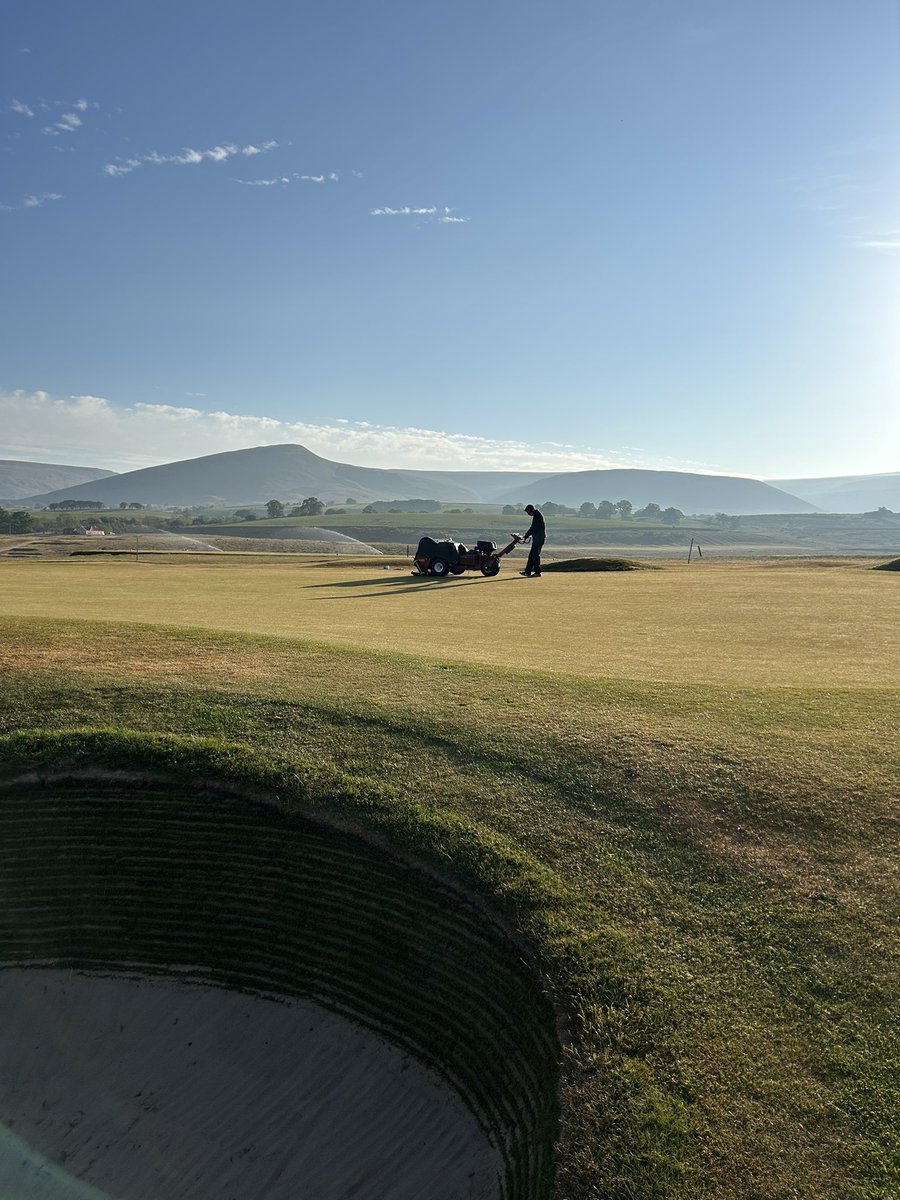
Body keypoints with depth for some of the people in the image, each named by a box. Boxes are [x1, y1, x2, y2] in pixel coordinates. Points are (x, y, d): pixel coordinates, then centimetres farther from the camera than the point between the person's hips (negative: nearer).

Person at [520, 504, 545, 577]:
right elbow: (533, 528, 20)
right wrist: (526, 535, 14)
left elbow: (533, 528, -17)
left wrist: (525, 536, -11)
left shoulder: (537, 515, -14)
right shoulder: (537, 514, 18)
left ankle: (537, 572, -3)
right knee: (531, 555, 11)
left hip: (538, 538, -10)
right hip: (537, 538, 10)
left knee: (535, 555, -7)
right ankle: (527, 572, 13)